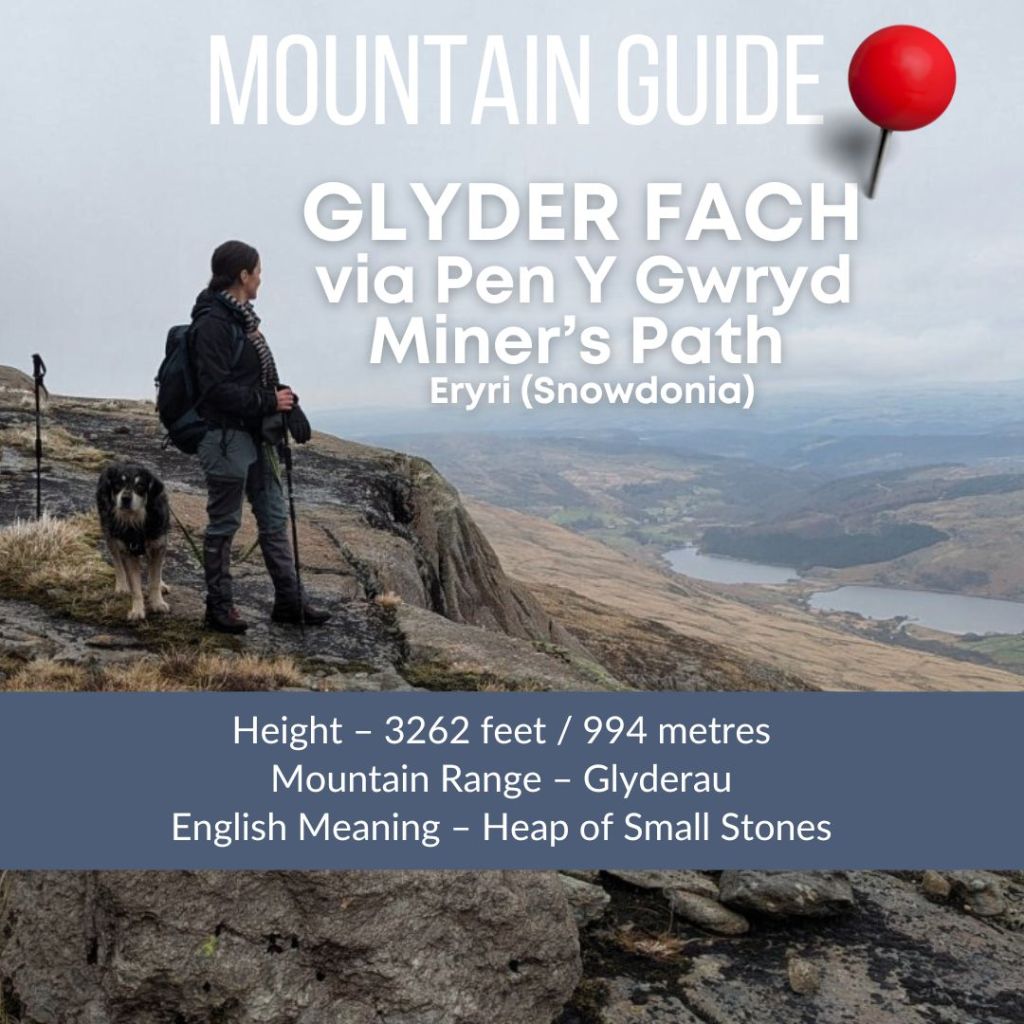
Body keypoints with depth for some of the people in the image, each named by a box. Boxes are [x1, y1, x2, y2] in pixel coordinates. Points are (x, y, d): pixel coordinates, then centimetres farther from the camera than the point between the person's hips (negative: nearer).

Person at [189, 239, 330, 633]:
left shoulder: (242, 317, 13)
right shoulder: (212, 323, -17)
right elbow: (216, 388, -23)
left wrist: (283, 398, 2)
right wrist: (269, 402, -17)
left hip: (257, 435, 10)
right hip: (227, 436, -10)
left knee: (275, 518, 12)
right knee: (224, 524, 3)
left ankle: (289, 600, 21)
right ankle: (219, 608, 16)